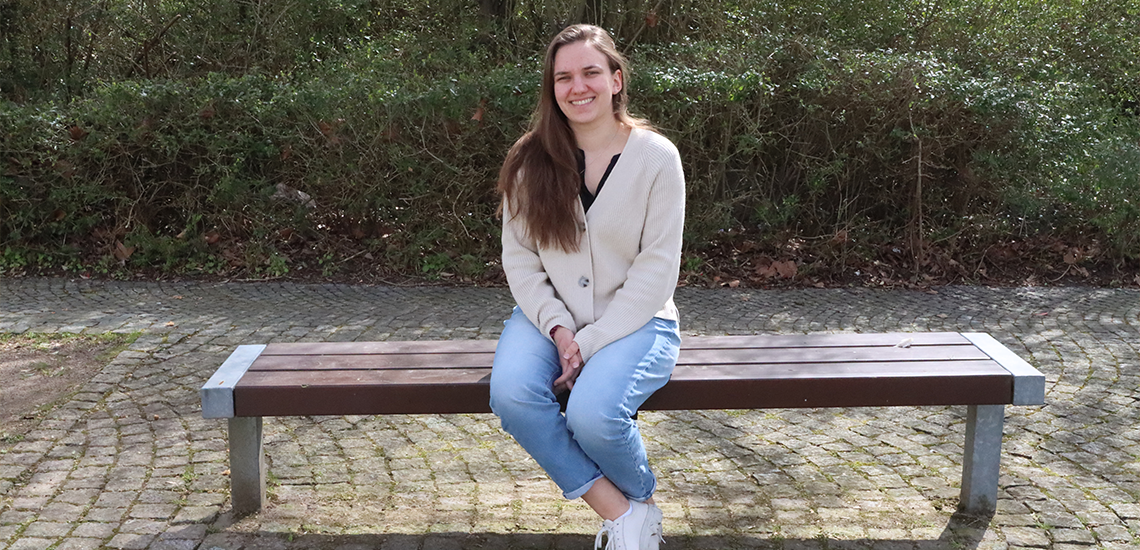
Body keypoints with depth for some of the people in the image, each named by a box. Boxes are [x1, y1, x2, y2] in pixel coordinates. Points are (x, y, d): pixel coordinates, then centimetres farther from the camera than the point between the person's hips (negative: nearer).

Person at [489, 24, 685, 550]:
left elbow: (655, 272, -9)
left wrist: (591, 342, -16)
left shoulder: (656, 157, -7)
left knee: (593, 413, -31)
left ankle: (641, 501, 5)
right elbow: (519, 259, 1)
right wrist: (558, 329, -15)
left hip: (634, 320, -3)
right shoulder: (531, 161, 1)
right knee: (511, 394, -28)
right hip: (551, 316, 3)